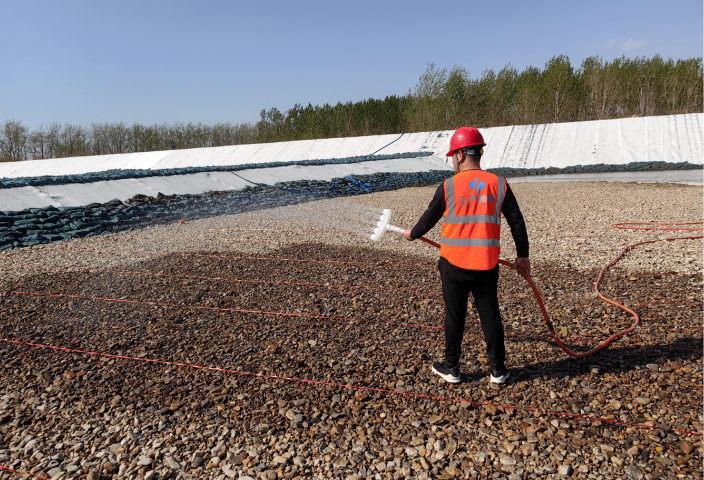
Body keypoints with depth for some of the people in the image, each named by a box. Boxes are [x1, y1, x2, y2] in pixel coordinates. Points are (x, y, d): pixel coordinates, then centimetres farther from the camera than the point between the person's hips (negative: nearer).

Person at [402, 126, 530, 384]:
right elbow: (517, 222, 5)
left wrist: (412, 234, 23)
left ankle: (451, 368, 25)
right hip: (487, 265, 2)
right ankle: (498, 370, 24)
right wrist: (523, 255, 16)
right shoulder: (499, 184, 0)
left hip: (454, 264, -2)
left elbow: (429, 218, 4)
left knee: (454, 316, 11)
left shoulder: (448, 186, -7)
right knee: (490, 315, 14)